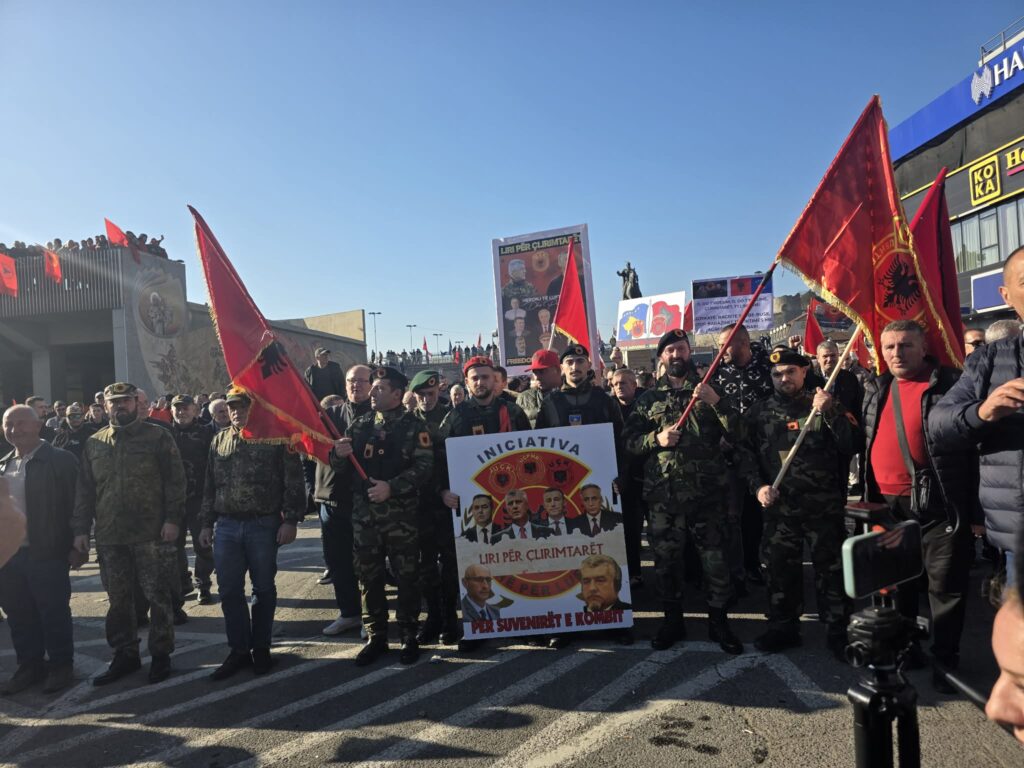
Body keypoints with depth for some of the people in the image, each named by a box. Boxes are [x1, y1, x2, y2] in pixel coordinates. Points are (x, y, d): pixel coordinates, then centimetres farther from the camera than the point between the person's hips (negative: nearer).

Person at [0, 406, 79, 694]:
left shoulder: (60, 460, -8)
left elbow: (76, 504, -9)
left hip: (47, 552, -6)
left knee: (54, 612, 4)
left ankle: (61, 666, 19)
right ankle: (30, 665, 29)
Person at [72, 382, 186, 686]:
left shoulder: (158, 437, -2)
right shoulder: (94, 444, 10)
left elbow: (175, 480, -6)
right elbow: (84, 490, 13)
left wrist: (172, 518, -14)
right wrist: (80, 528, 7)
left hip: (152, 534, -4)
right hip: (110, 537, 4)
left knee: (158, 596, 4)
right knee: (118, 600, 12)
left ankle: (161, 654, 18)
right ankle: (125, 654, 27)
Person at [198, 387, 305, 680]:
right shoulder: (219, 441, 11)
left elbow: (293, 483, -8)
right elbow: (210, 487, 15)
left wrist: (290, 520, -14)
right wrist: (206, 523, 11)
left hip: (264, 526, -4)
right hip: (226, 527, 5)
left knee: (263, 589, 8)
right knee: (229, 591, 7)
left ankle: (261, 647, 22)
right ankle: (239, 649, 21)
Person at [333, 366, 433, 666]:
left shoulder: (414, 426, -3)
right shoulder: (360, 425, 10)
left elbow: (424, 468, -12)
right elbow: (345, 466, 15)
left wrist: (392, 487, -22)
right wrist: (340, 453, -8)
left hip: (401, 515, -4)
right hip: (364, 514, 4)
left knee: (406, 578, 6)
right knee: (369, 578, 10)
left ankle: (409, 637, 20)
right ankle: (376, 637, 24)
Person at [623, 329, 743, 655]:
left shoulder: (709, 390, 8)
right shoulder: (648, 399, 10)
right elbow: (629, 440, 7)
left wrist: (716, 403, -16)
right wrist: (657, 438, -11)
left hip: (707, 490, -1)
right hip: (663, 493, 1)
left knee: (714, 557, 3)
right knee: (666, 558, 9)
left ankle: (718, 621, 20)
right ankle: (672, 620, 25)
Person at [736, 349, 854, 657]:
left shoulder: (827, 405, 6)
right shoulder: (759, 412, 8)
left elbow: (850, 446, -5)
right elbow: (745, 453, 7)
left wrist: (829, 413, -18)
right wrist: (758, 485, -7)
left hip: (824, 504, -1)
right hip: (779, 504, 2)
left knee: (831, 568, 5)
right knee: (780, 568, 9)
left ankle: (837, 630, 18)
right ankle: (783, 627, 23)